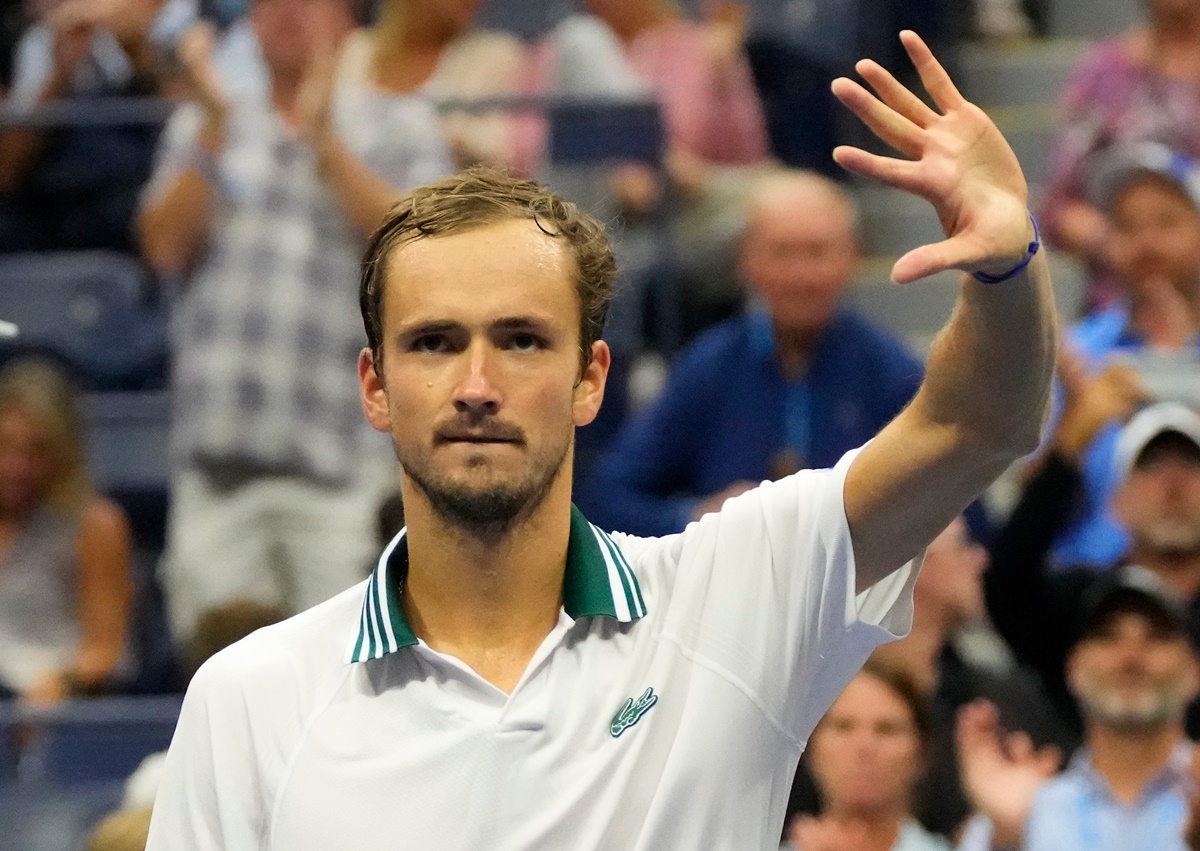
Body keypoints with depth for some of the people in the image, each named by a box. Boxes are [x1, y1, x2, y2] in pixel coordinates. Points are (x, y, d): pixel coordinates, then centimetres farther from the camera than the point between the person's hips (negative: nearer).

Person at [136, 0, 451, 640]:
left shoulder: (400, 125, 11)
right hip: (218, 454, 2)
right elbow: (166, 247, 5)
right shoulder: (200, 126, 19)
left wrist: (322, 137, -8)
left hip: (344, 446, -2)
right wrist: (216, 125, -2)